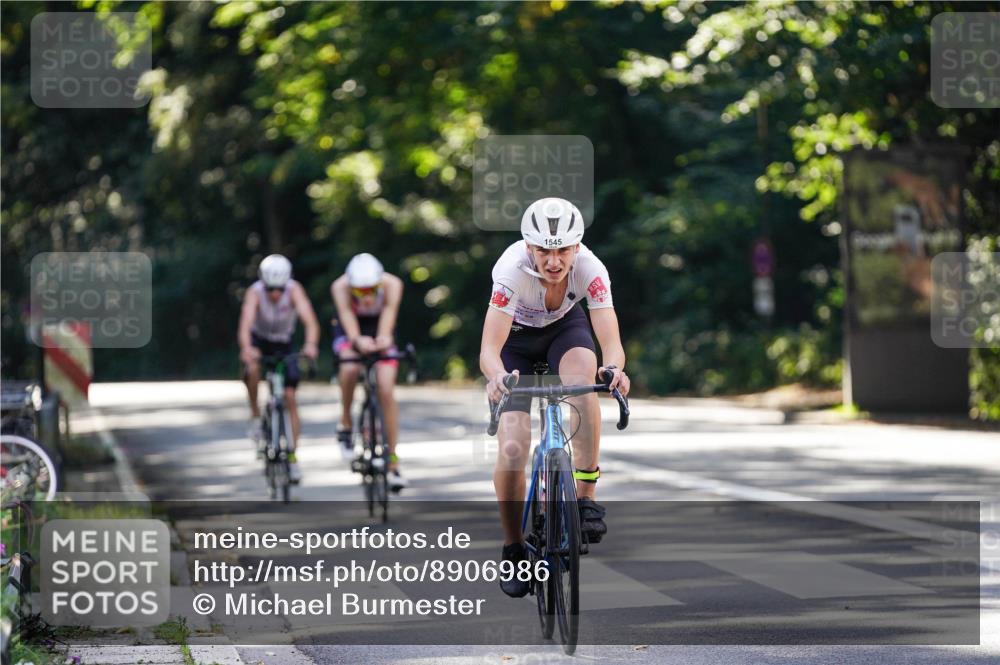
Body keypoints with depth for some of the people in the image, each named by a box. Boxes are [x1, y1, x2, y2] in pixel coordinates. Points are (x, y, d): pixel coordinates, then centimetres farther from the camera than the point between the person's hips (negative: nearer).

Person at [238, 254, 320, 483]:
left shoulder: (294, 290, -29)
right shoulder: (255, 292, -31)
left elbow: (310, 320, -41)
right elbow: (245, 323, -45)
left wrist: (311, 344, -61)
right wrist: (246, 349, -65)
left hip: (284, 342, 1)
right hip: (259, 339, -1)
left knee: (290, 397, -8)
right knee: (252, 369, -34)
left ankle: (292, 456, 1)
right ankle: (255, 416, -12)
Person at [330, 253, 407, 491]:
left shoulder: (392, 284, -31)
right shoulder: (341, 287, -32)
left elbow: (389, 313, -42)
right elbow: (347, 318, -42)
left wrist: (384, 338, -63)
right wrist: (357, 341, -63)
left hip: (379, 330, 1)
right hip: (349, 330, -1)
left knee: (387, 391, -13)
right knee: (350, 368, -34)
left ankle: (393, 461, -4)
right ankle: (345, 422, -9)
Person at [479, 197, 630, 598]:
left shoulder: (589, 268, -31)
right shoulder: (513, 269, -36)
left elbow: (610, 340, -37)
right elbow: (489, 348, -42)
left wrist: (614, 368, -60)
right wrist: (497, 376, -64)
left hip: (565, 326, 1)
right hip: (516, 337, -1)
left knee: (582, 381, -35)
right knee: (512, 447, -17)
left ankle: (586, 497, -25)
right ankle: (513, 550, 3)